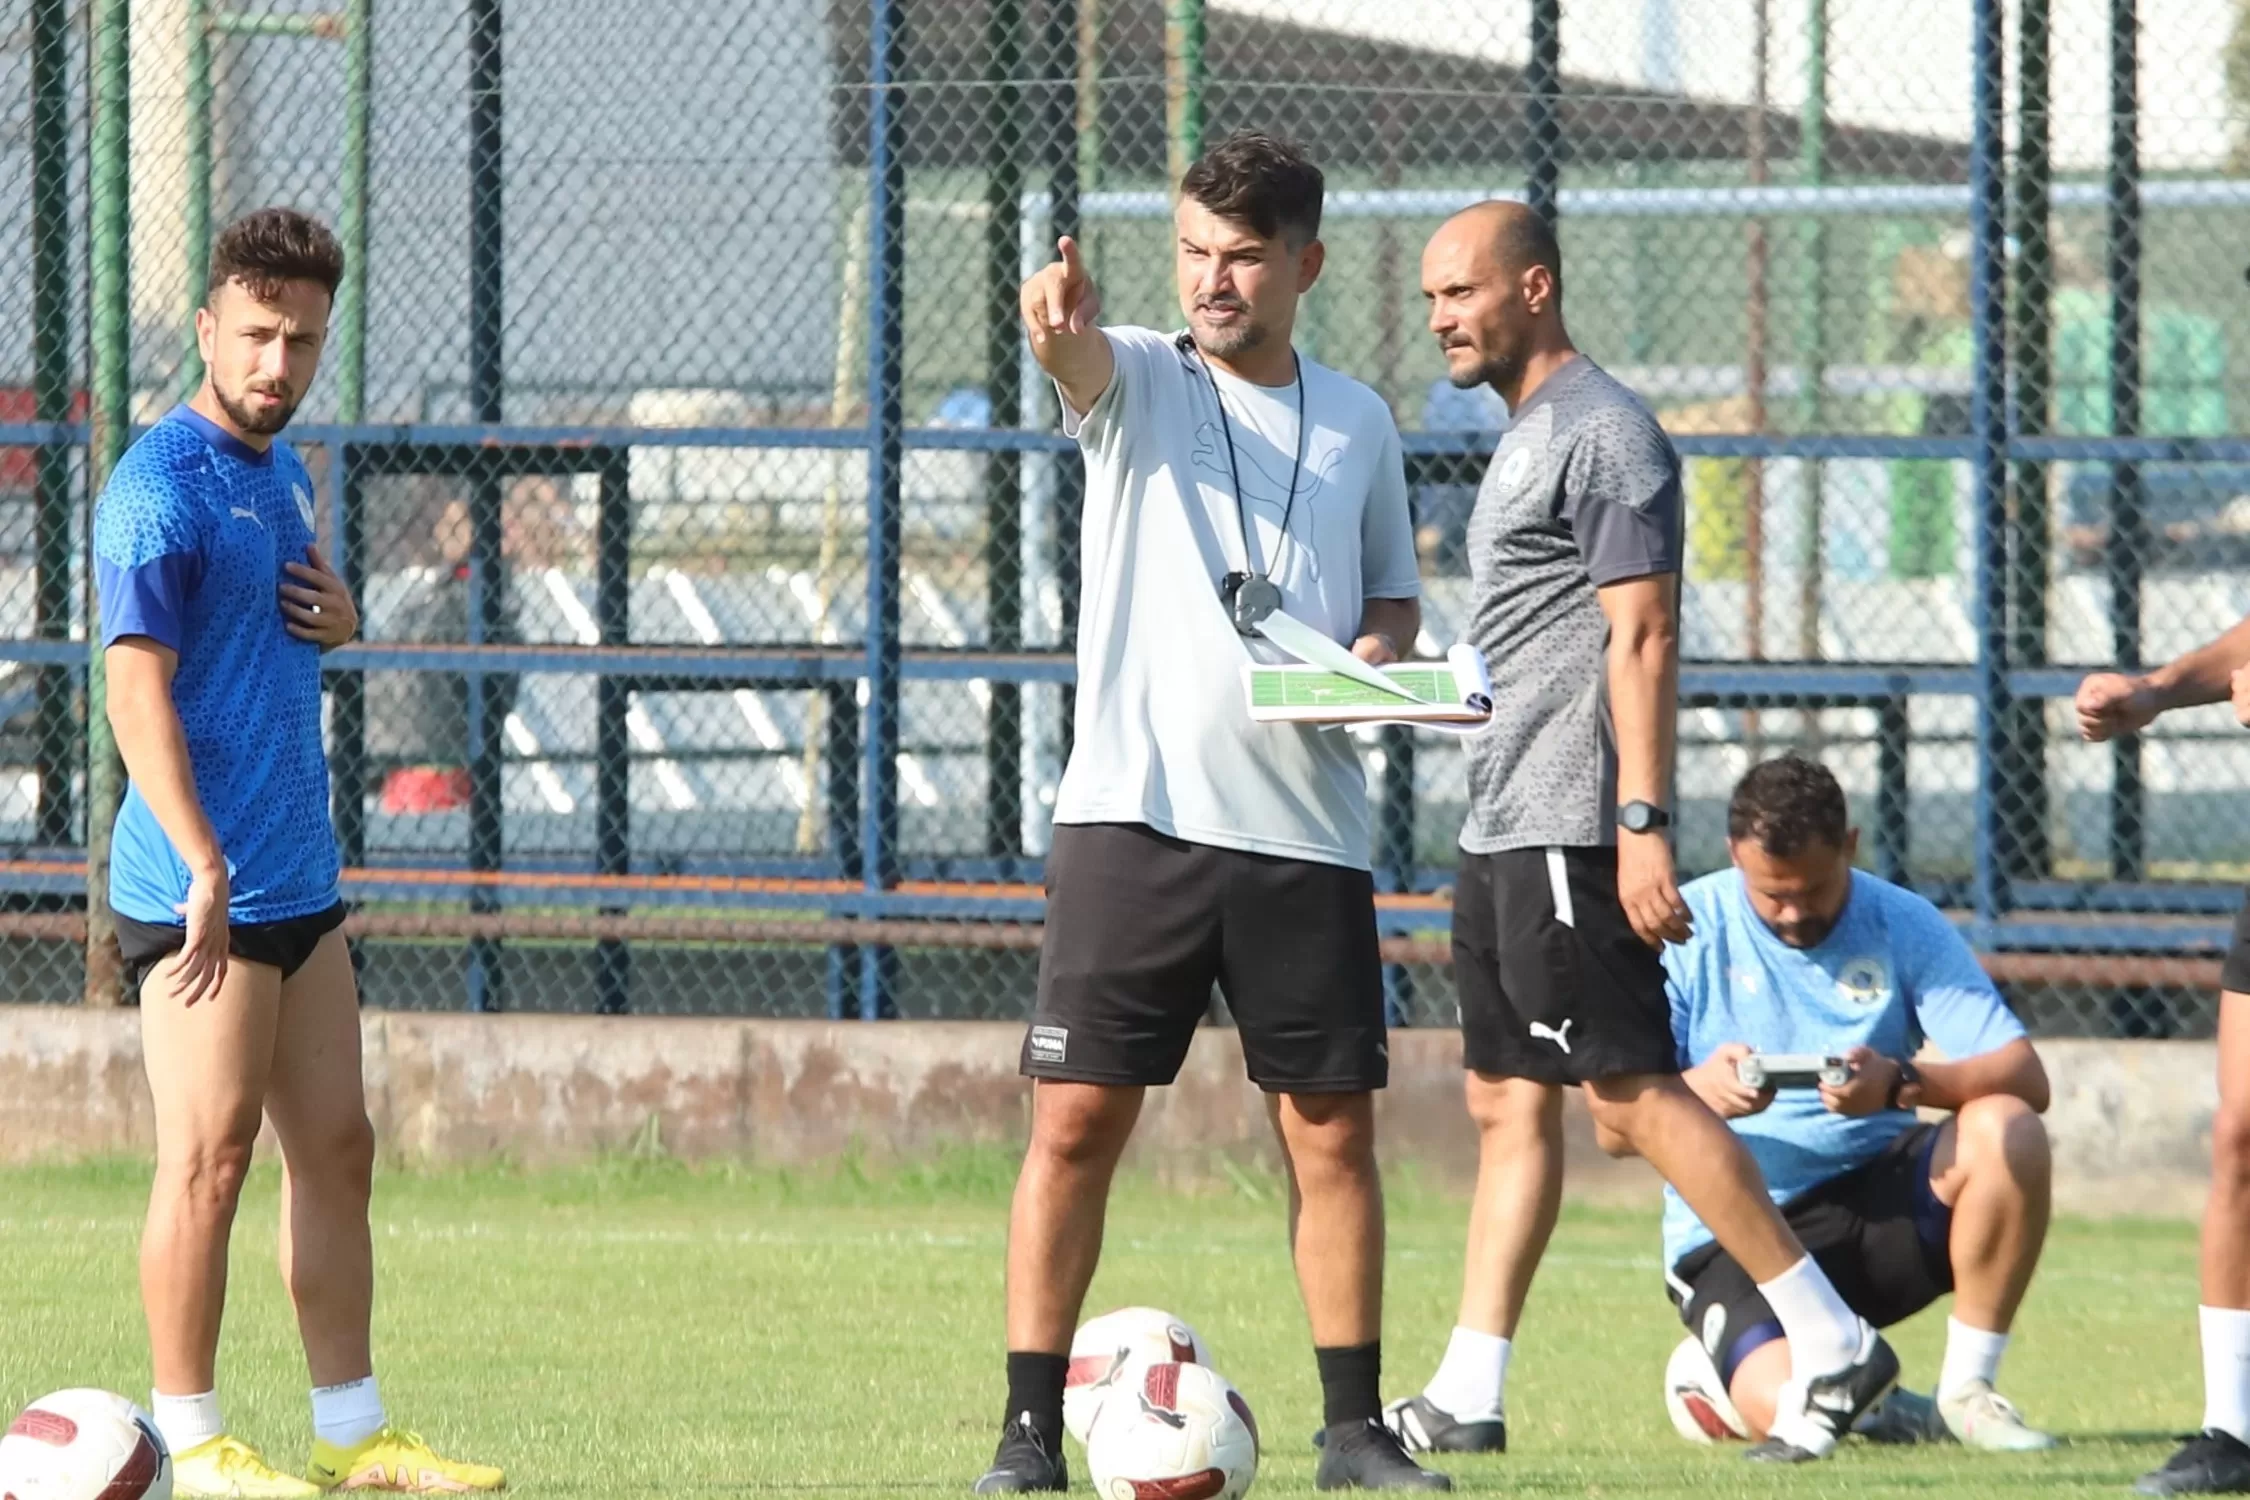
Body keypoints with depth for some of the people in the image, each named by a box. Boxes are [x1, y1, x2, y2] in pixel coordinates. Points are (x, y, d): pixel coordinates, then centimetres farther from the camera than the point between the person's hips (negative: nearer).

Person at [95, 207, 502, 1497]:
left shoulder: (283, 469, 14)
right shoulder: (163, 487, -13)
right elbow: (137, 686, -19)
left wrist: (339, 617, 6)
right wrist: (204, 865, -26)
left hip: (300, 880, 9)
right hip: (202, 891, -9)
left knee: (337, 1149, 10)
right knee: (210, 1155, -6)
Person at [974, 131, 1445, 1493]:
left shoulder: (1358, 422, 13)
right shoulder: (1138, 380, 3)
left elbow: (1394, 595, 23)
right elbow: (1086, 363, -21)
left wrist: (1379, 655, -1)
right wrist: (1058, 326, -45)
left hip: (1307, 830, 3)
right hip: (1136, 815, -3)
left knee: (1333, 1129, 3)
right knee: (1076, 1121, -5)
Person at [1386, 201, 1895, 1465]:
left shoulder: (1603, 432, -11)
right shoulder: (1528, 435, 19)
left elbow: (1643, 638, -18)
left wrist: (1642, 823, -23)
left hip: (1572, 832, -10)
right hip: (1507, 832, 10)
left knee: (1634, 1091, -11)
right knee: (1509, 1103, 8)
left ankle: (1834, 1344, -8)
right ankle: (1467, 1397, 9)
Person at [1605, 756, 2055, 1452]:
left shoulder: (1903, 924, -1)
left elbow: (2026, 1079, -12)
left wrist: (1902, 1084, -32)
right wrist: (1697, 1090, -32)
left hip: (1875, 1199, 2)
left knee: (2007, 1133, -27)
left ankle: (1968, 1389, -10)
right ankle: (1723, 1371, 12)